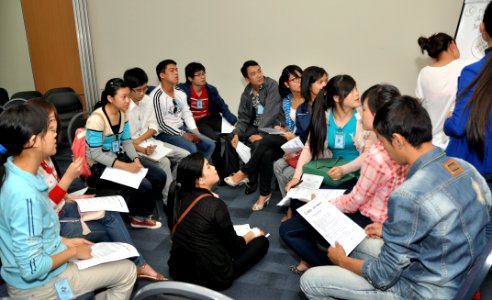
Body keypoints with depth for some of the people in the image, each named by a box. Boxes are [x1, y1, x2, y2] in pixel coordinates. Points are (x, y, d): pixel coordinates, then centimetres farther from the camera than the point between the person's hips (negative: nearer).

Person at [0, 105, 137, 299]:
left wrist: (64, 241, 7)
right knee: (127, 271, 4)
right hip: (38, 284, -8)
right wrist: (74, 251, -15)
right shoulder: (24, 195, -33)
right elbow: (33, 269, -29)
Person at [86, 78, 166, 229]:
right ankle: (137, 217, 9)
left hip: (120, 157, 8)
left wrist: (136, 159, -14)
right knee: (144, 186, -23)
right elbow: (96, 154, -24)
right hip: (99, 166, -8)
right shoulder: (96, 119, -23)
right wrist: (126, 167, -28)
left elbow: (127, 141, 5)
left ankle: (143, 216, 12)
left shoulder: (122, 113, 1)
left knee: (159, 176, -6)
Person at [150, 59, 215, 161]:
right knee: (192, 149, -29)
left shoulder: (180, 93, 9)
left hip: (182, 128, 8)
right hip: (165, 132, -8)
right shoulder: (156, 96, -14)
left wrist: (196, 132, -5)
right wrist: (183, 135, -18)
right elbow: (160, 124, -17)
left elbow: (187, 114, 12)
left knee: (210, 144, -5)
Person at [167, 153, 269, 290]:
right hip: (210, 277, -6)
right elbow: (235, 246, -9)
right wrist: (253, 233, 11)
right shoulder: (216, 205, -23)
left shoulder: (179, 196, -5)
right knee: (262, 241, 4)